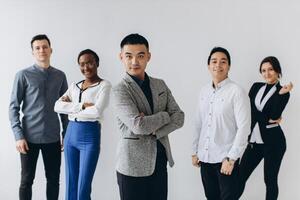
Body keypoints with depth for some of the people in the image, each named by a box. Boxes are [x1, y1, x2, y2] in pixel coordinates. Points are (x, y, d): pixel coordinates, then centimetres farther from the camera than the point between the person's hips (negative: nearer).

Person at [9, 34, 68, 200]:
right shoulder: (23, 75, -3)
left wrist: (66, 134, 8)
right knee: (26, 180, 8)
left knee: (53, 180, 10)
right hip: (30, 137, -2)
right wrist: (18, 136, -12)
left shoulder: (60, 76, 6)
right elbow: (13, 107, -4)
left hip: (53, 138, 2)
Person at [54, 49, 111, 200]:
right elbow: (57, 106, -2)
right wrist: (82, 105, -15)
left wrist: (71, 107, -6)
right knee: (70, 185, 13)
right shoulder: (74, 86, 12)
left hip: (90, 136, -6)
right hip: (71, 133, 6)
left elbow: (97, 111, -19)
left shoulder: (104, 85, -5)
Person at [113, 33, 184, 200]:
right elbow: (138, 125, -22)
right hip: (134, 165, -5)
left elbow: (179, 118, 2)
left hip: (160, 161, 5)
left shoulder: (160, 84, 8)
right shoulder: (120, 90, -11)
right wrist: (165, 115, -7)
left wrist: (154, 131, -13)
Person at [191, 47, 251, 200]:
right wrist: (195, 151, 10)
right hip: (205, 157, 5)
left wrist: (231, 158, -15)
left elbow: (243, 127, -14)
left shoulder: (237, 92, -11)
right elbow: (198, 124, 11)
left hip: (225, 158, -5)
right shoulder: (204, 91, 7)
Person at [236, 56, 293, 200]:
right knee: (240, 177, 4)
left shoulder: (283, 93, -2)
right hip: (254, 140, 4)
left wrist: (281, 94, -20)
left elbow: (274, 115, -16)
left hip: (273, 142, -3)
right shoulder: (256, 87, 9)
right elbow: (250, 111, -3)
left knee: (270, 180, 7)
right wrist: (267, 120, -14)